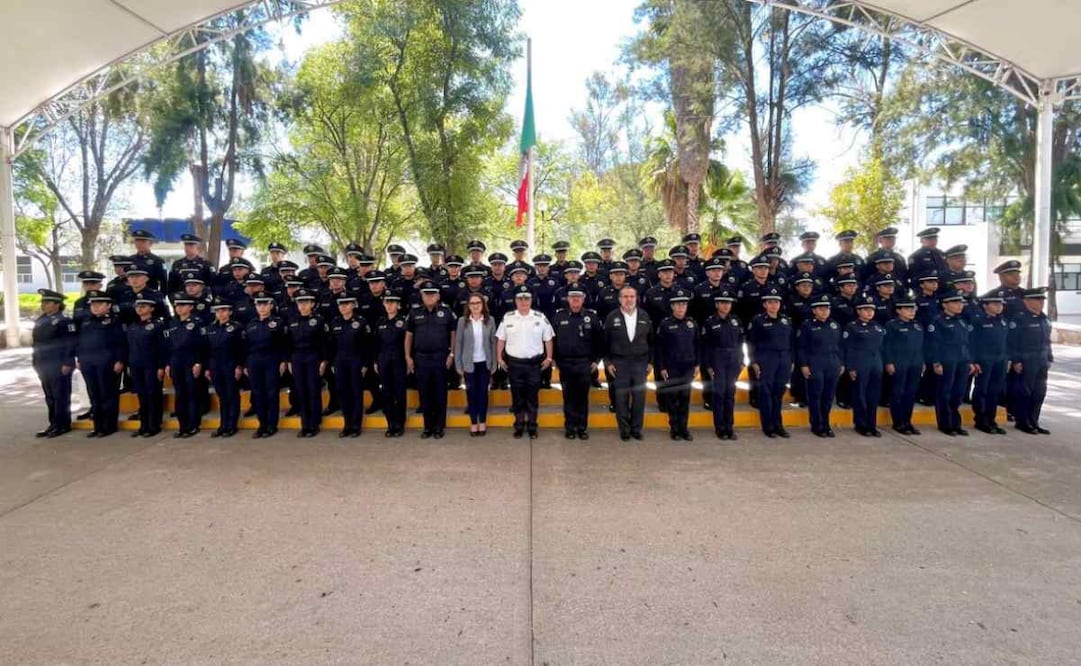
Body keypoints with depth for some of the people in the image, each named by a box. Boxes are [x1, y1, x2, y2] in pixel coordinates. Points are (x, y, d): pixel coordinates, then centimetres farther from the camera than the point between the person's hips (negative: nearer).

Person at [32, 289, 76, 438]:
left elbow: (71, 343, -16)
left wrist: (67, 363, -20)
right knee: (50, 397, 13)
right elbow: (37, 342, 22)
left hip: (59, 366, -8)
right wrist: (35, 361, 17)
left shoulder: (64, 321, -11)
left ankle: (63, 425, 5)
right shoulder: (40, 321, 15)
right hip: (44, 366, 8)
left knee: (61, 396, -2)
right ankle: (54, 424, 20)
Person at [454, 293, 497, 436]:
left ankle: (483, 422, 19)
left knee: (483, 391, 7)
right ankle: (473, 423, 17)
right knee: (471, 392, 6)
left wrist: (494, 363, -1)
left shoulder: (490, 320, -1)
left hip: (485, 363, 0)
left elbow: (493, 342, 1)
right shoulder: (462, 321, -3)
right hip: (469, 363, 0)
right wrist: (458, 364, -3)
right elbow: (458, 343, -1)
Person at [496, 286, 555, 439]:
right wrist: (499, 358, 3)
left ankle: (532, 427, 18)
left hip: (534, 363, -1)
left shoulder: (541, 318, -2)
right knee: (517, 397, 9)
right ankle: (519, 426, 21)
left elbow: (548, 339, 4)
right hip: (514, 363, 1)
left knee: (532, 397, 7)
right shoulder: (507, 317, 1)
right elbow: (500, 339, 6)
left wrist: (549, 358, 0)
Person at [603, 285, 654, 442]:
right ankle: (624, 429, 14)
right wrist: (607, 362, -1)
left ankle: (636, 429, 15)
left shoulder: (644, 316, 5)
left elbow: (651, 340, 10)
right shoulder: (612, 317, 0)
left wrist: (650, 362, 6)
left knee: (639, 397, 2)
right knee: (621, 398, 2)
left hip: (640, 363, 2)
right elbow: (605, 342, 3)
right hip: (619, 363, -1)